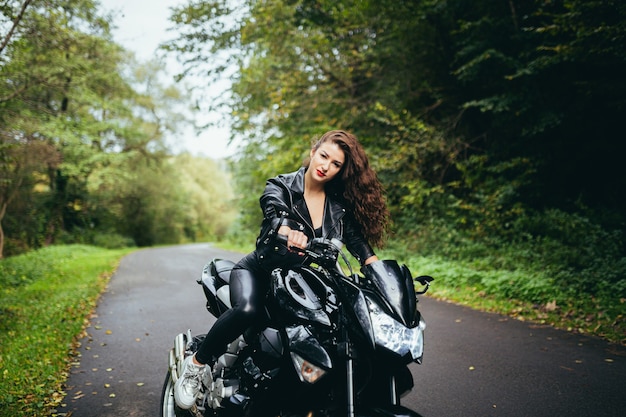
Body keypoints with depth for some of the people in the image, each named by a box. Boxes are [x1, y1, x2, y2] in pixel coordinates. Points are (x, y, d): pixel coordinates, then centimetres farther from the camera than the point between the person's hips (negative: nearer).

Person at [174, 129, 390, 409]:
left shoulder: (339, 203, 2)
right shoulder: (281, 186, -11)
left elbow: (356, 238, -6)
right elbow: (276, 214, -32)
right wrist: (289, 233, -55)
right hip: (259, 271, -4)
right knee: (247, 310, -36)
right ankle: (196, 364, -12)